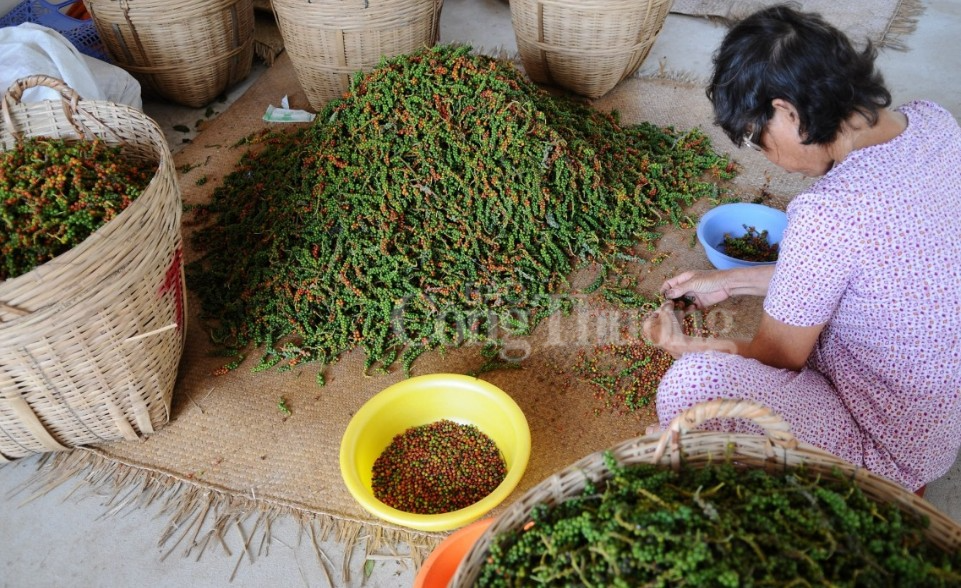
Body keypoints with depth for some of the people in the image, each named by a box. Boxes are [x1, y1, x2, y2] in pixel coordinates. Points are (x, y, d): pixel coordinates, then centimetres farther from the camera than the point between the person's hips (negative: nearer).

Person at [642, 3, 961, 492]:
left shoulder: (828, 212, -31)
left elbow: (777, 358, -14)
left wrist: (684, 348, 4)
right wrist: (727, 283, 11)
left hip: (890, 451, -9)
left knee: (691, 384, -27)